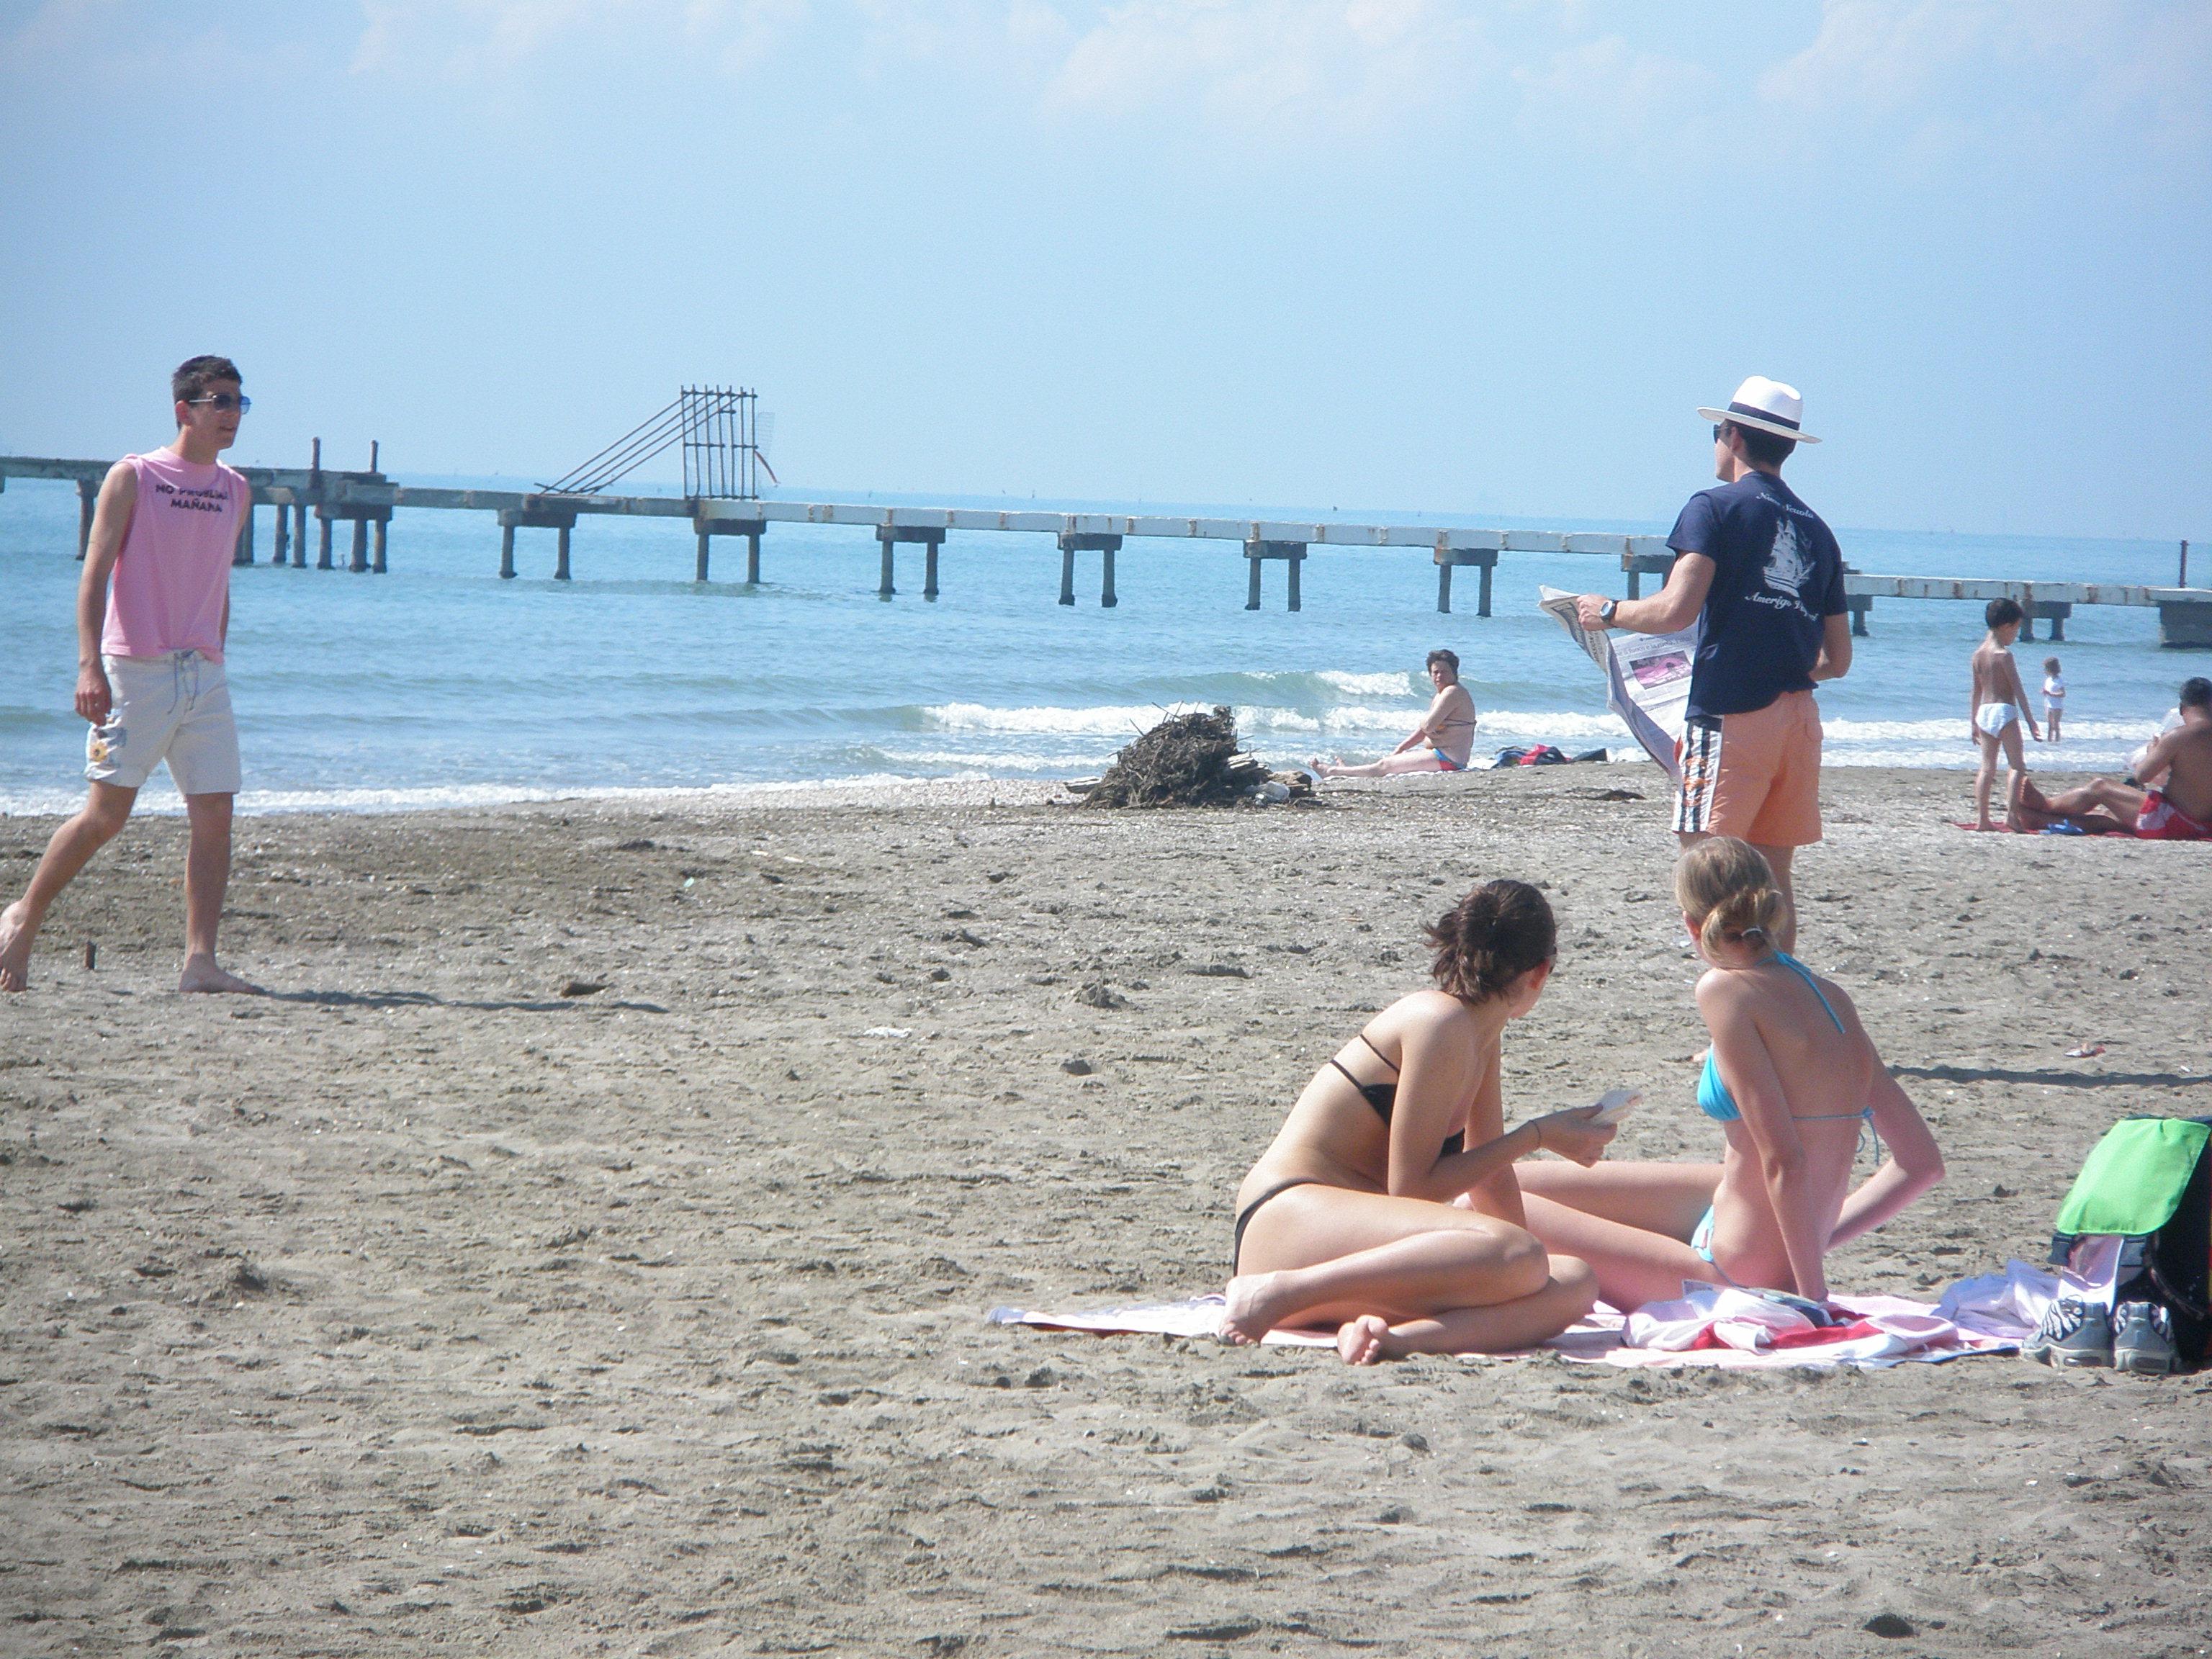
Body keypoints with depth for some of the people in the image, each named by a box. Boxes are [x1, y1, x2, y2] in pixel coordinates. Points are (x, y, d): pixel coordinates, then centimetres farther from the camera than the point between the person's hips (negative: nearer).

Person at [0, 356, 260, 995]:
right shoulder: (133, 479, -3)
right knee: (106, 813, -3)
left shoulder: (235, 492, 13)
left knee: (215, 813, -6)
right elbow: (95, 573, -7)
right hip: (136, 671, -5)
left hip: (203, 676, 5)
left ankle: (200, 960, -7)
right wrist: (89, 664, -17)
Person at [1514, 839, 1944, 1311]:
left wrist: (1813, 1299, -19)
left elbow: (1784, 1161, -23)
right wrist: (1818, 1234, 13)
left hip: (1732, 1275, -8)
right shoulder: (1832, 997, 4)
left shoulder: (1725, 989, -19)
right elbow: (1921, 1162, 6)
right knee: (1522, 1182, 20)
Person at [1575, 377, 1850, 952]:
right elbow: (1837, 660, 17)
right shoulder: (1817, 531, 15)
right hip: (1798, 719, 6)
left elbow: (1676, 611, -15)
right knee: (1774, 876, 11)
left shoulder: (1716, 508, -3)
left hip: (1731, 715, -6)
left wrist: (1609, 612, 3)